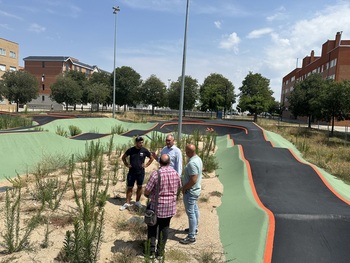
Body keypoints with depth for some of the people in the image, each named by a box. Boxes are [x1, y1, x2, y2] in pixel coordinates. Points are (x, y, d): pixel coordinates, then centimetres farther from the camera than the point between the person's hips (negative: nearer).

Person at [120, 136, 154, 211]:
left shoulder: (145, 150, -5)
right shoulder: (130, 150, -6)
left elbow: (151, 158, 9)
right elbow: (123, 157, 10)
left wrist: (146, 165, 2)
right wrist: (127, 164, 1)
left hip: (141, 172, 1)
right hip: (131, 172, 0)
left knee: (139, 186, 10)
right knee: (129, 187, 4)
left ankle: (137, 201, 26)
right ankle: (127, 203, 15)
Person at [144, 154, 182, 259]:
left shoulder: (156, 174, -21)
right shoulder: (175, 173, -6)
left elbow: (146, 192, -17)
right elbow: (179, 187, 10)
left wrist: (149, 196, 5)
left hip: (157, 206, -3)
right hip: (170, 207, 3)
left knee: (152, 227, 17)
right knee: (164, 228, 16)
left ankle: (151, 251, 22)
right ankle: (160, 252, 24)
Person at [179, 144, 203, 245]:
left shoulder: (192, 163, -29)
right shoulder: (198, 158, 2)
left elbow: (193, 180, -31)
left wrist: (184, 188, -15)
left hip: (190, 191, -10)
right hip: (196, 189, 10)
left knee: (190, 212, -1)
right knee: (195, 209, 23)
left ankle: (191, 237, 8)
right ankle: (194, 228, 41)